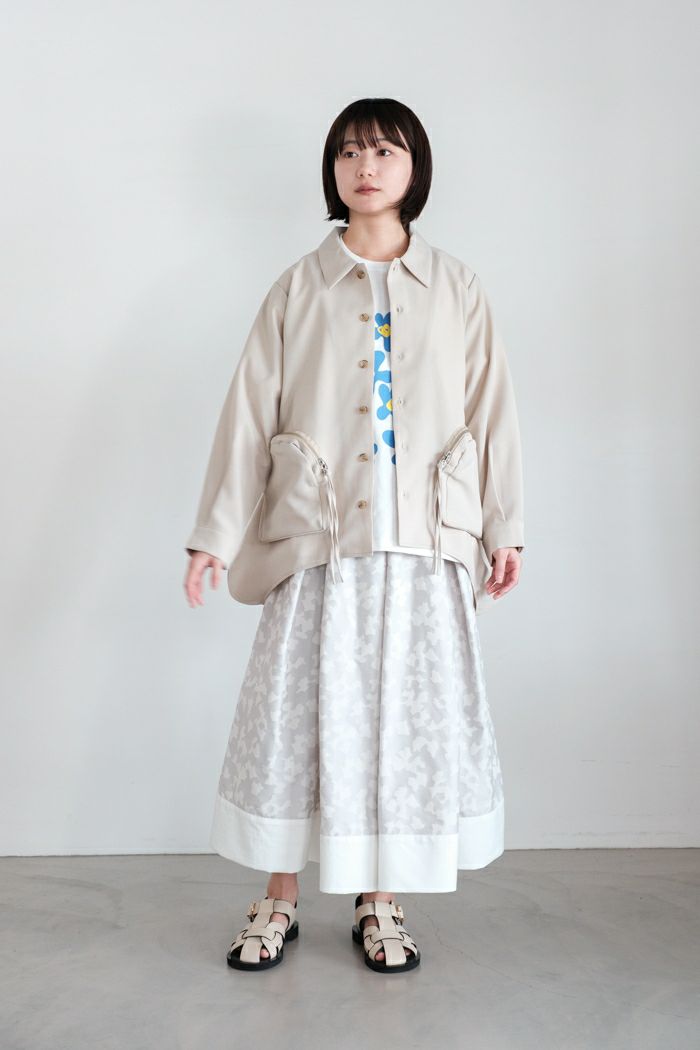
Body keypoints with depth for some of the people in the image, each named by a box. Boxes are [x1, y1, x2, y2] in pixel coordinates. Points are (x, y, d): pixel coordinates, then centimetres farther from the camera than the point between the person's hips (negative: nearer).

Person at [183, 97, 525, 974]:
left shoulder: (455, 287, 9)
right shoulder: (298, 288, 6)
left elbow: (491, 409, 9)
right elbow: (249, 410, 4)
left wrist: (504, 528, 5)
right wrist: (215, 532, 0)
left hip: (420, 539, 1)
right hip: (317, 538, 0)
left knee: (410, 713, 4)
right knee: (295, 711, 3)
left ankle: (381, 902, 22)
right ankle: (279, 899, 21)